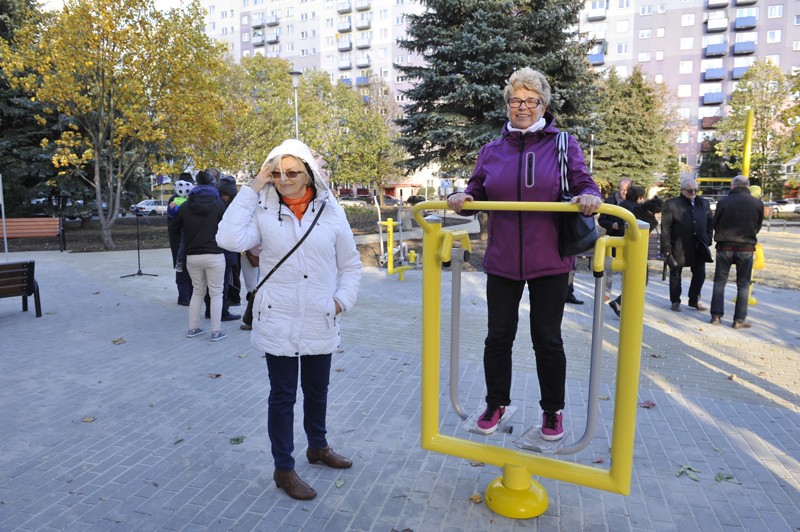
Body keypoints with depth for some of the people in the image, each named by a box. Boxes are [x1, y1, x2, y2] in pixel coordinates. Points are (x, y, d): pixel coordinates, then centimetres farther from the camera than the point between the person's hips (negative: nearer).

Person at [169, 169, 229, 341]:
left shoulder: (186, 206, 3)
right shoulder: (218, 204, -7)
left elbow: (173, 228, 10)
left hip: (192, 256, 4)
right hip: (214, 255, -4)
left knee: (197, 291, 18)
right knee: (216, 293, 5)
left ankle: (193, 328, 22)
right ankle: (216, 332, 6)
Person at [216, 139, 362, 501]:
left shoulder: (331, 212, 0)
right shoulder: (264, 211, -5)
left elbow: (351, 264, 8)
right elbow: (230, 239, -22)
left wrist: (342, 299, -4)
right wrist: (252, 190, -16)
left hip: (320, 323, 3)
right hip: (277, 322, -2)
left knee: (317, 390, 21)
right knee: (282, 396, 9)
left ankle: (318, 447, 46)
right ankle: (284, 469, 27)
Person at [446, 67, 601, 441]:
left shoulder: (564, 145, 2)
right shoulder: (491, 151, 8)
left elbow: (585, 186, 0)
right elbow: (477, 193, 13)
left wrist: (590, 197, -24)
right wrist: (461, 197, -10)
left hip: (550, 263, -2)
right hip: (502, 262, 2)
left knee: (547, 339, 9)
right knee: (498, 337, 11)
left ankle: (553, 410, 30)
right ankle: (496, 403, 31)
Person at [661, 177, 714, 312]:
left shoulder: (704, 203, 9)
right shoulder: (671, 204, -6)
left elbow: (710, 223, 15)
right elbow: (665, 228, -8)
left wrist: (708, 240, 5)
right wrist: (666, 248, -12)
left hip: (698, 247, 4)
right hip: (678, 247, -4)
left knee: (700, 275, 8)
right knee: (675, 275, 8)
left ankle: (694, 300, 25)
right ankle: (675, 301, 21)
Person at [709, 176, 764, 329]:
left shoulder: (724, 201, -8)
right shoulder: (758, 204, -3)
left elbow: (715, 224, 1)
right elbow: (758, 227, 7)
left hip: (724, 246, 0)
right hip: (746, 247, 1)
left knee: (719, 282, 10)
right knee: (743, 285, 8)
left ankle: (716, 316, 8)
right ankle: (739, 320, 8)